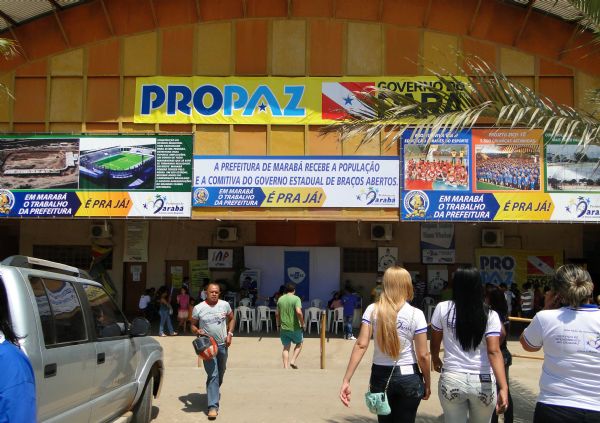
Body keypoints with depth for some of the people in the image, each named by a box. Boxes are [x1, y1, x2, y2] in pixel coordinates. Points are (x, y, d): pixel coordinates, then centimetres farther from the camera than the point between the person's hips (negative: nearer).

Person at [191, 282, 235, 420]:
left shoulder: (225, 305, -4)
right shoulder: (198, 308, -10)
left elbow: (231, 319, 11)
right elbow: (193, 325, 1)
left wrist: (230, 334, -2)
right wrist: (197, 331, -21)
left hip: (223, 345, 4)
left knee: (220, 373, 21)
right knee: (213, 375, -13)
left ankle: (214, 392, 48)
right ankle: (213, 406, -11)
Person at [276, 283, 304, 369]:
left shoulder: (280, 299, 7)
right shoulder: (296, 298, -9)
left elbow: (277, 314, 13)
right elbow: (298, 312, -23)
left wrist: (278, 325, 23)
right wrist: (302, 324, -12)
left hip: (283, 328, 4)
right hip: (294, 327, -4)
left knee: (286, 347, 12)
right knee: (299, 343, 19)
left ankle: (285, 367, 6)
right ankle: (293, 361, 5)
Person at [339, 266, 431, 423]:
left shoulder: (372, 310, -5)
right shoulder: (416, 314, -9)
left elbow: (361, 345, -11)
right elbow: (423, 355, -8)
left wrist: (346, 380, -10)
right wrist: (427, 384, 7)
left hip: (380, 376, 2)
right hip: (408, 378, -2)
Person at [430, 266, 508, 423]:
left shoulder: (442, 308, -3)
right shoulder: (490, 315, -5)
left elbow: (435, 343, 9)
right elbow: (494, 352, -14)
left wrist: (435, 359, 28)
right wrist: (503, 387, -18)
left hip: (451, 380, -1)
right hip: (483, 382, 1)